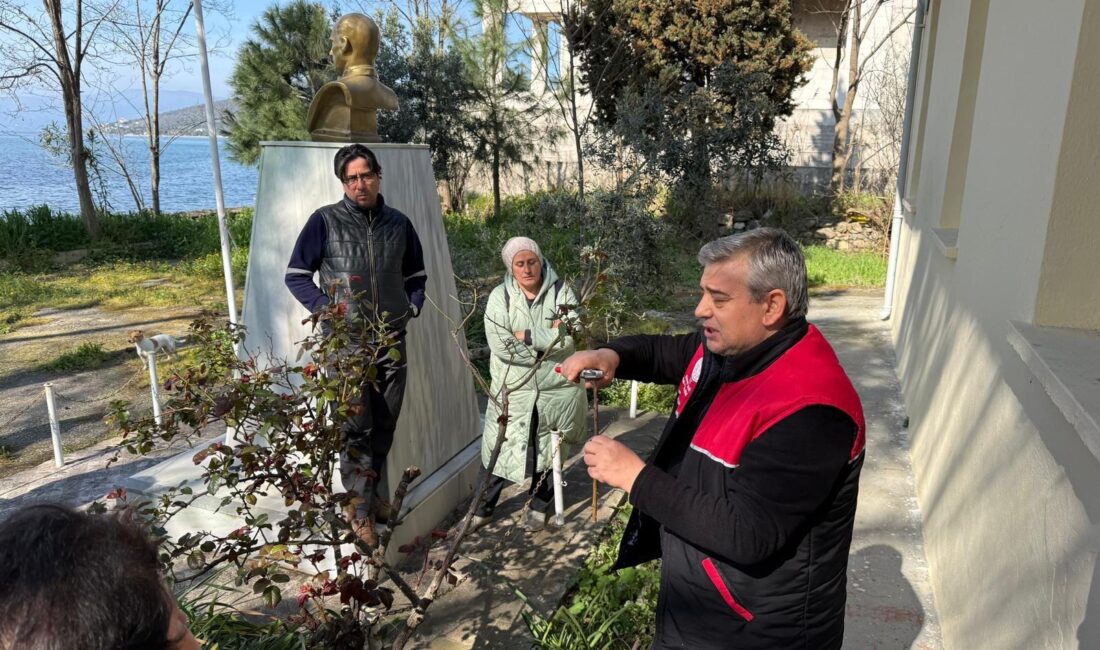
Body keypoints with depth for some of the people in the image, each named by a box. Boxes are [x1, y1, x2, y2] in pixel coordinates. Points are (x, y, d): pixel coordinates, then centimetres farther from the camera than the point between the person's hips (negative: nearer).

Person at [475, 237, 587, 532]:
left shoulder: (561, 292, -6)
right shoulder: (500, 297, -6)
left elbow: (567, 339, -18)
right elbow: (499, 345, -17)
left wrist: (525, 336, -17)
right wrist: (547, 338, -15)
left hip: (555, 389, 1)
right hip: (512, 390, 0)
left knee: (548, 451, 14)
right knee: (499, 449, 7)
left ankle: (539, 506, 36)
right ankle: (483, 507, 28)